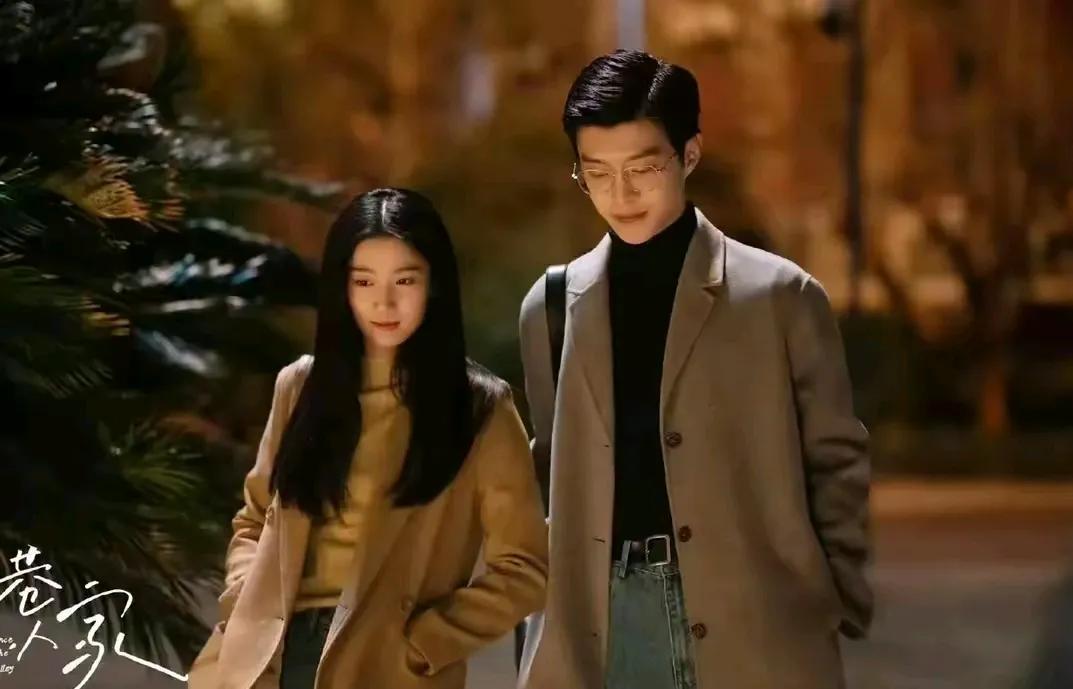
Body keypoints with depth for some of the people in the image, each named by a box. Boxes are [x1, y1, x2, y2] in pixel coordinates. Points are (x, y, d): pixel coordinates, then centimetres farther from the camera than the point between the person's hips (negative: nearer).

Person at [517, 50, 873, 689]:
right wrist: (548, 613, 10)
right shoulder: (551, 306, 10)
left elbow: (835, 463, 5)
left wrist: (836, 604, -1)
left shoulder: (780, 295, 1)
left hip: (749, 625, -2)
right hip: (597, 629, 3)